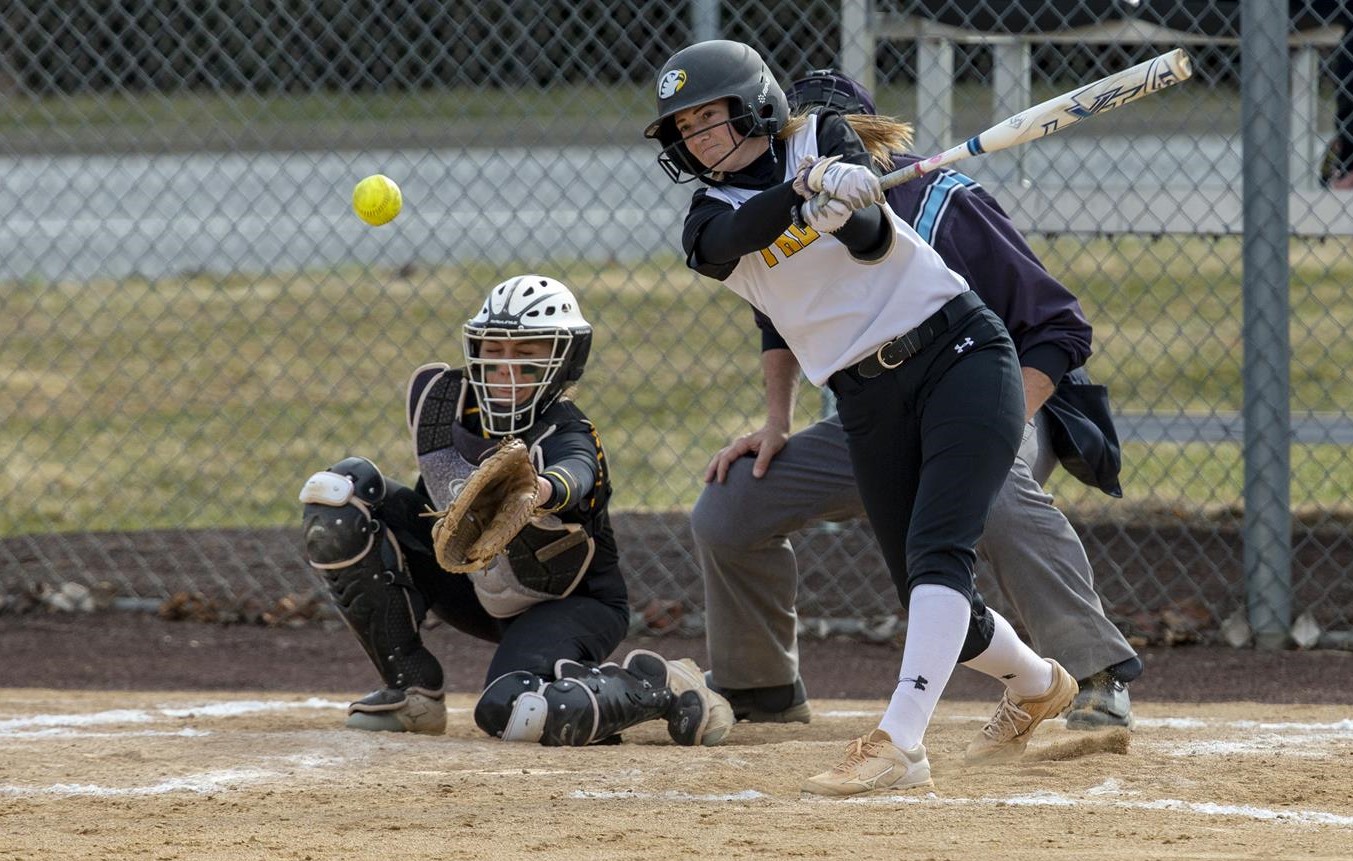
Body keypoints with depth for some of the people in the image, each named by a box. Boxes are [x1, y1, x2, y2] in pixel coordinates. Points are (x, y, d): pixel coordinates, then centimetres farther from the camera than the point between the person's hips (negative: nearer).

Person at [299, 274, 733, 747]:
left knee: (514, 713, -38)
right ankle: (412, 690, 0)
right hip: (483, 587, 7)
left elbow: (575, 474, -55)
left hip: (570, 602, -7)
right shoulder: (456, 401, -10)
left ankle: (658, 684, -8)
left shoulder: (567, 436, -28)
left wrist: (544, 491, -78)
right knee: (340, 506, -8)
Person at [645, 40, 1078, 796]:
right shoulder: (711, 222, 4)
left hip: (960, 357, -4)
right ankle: (1035, 684, 36)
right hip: (869, 402, 4)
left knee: (936, 554, -21)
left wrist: (853, 209, -39)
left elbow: (872, 242, -16)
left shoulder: (824, 139, 1)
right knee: (932, 602, 7)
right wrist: (809, 187, -39)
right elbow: (733, 240, -22)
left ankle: (899, 743, -32)